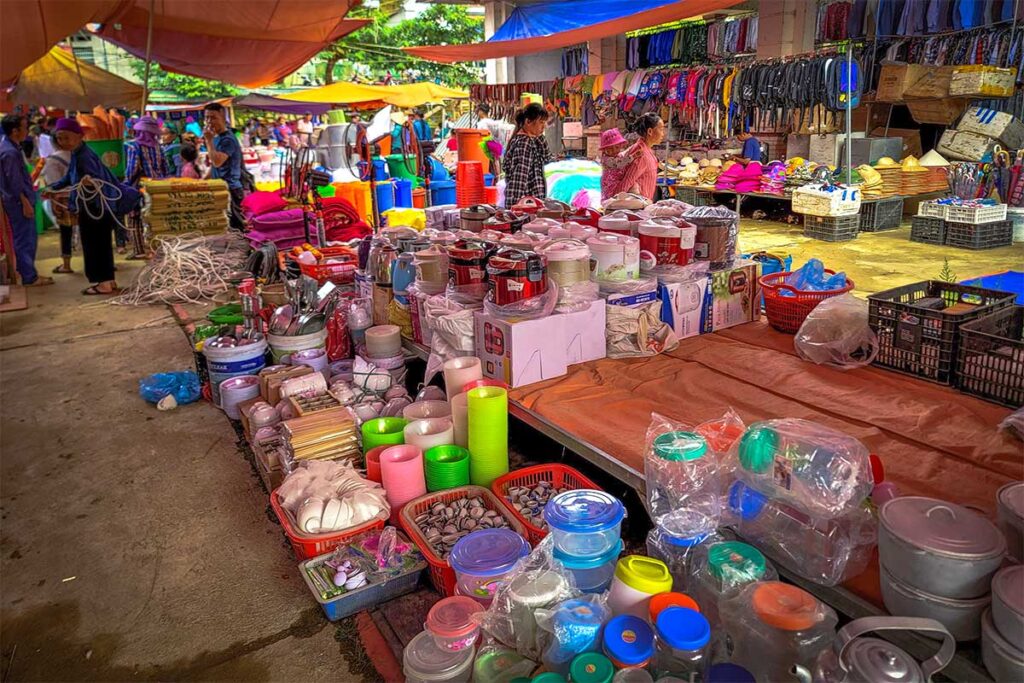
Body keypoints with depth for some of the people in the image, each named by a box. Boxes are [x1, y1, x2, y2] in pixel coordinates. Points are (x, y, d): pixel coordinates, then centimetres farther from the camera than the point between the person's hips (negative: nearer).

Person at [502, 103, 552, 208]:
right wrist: (518, 203, -28)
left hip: (532, 199, 10)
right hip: (527, 201, -10)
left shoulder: (531, 139, 11)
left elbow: (546, 158, 22)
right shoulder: (524, 142, -17)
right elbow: (519, 178, -24)